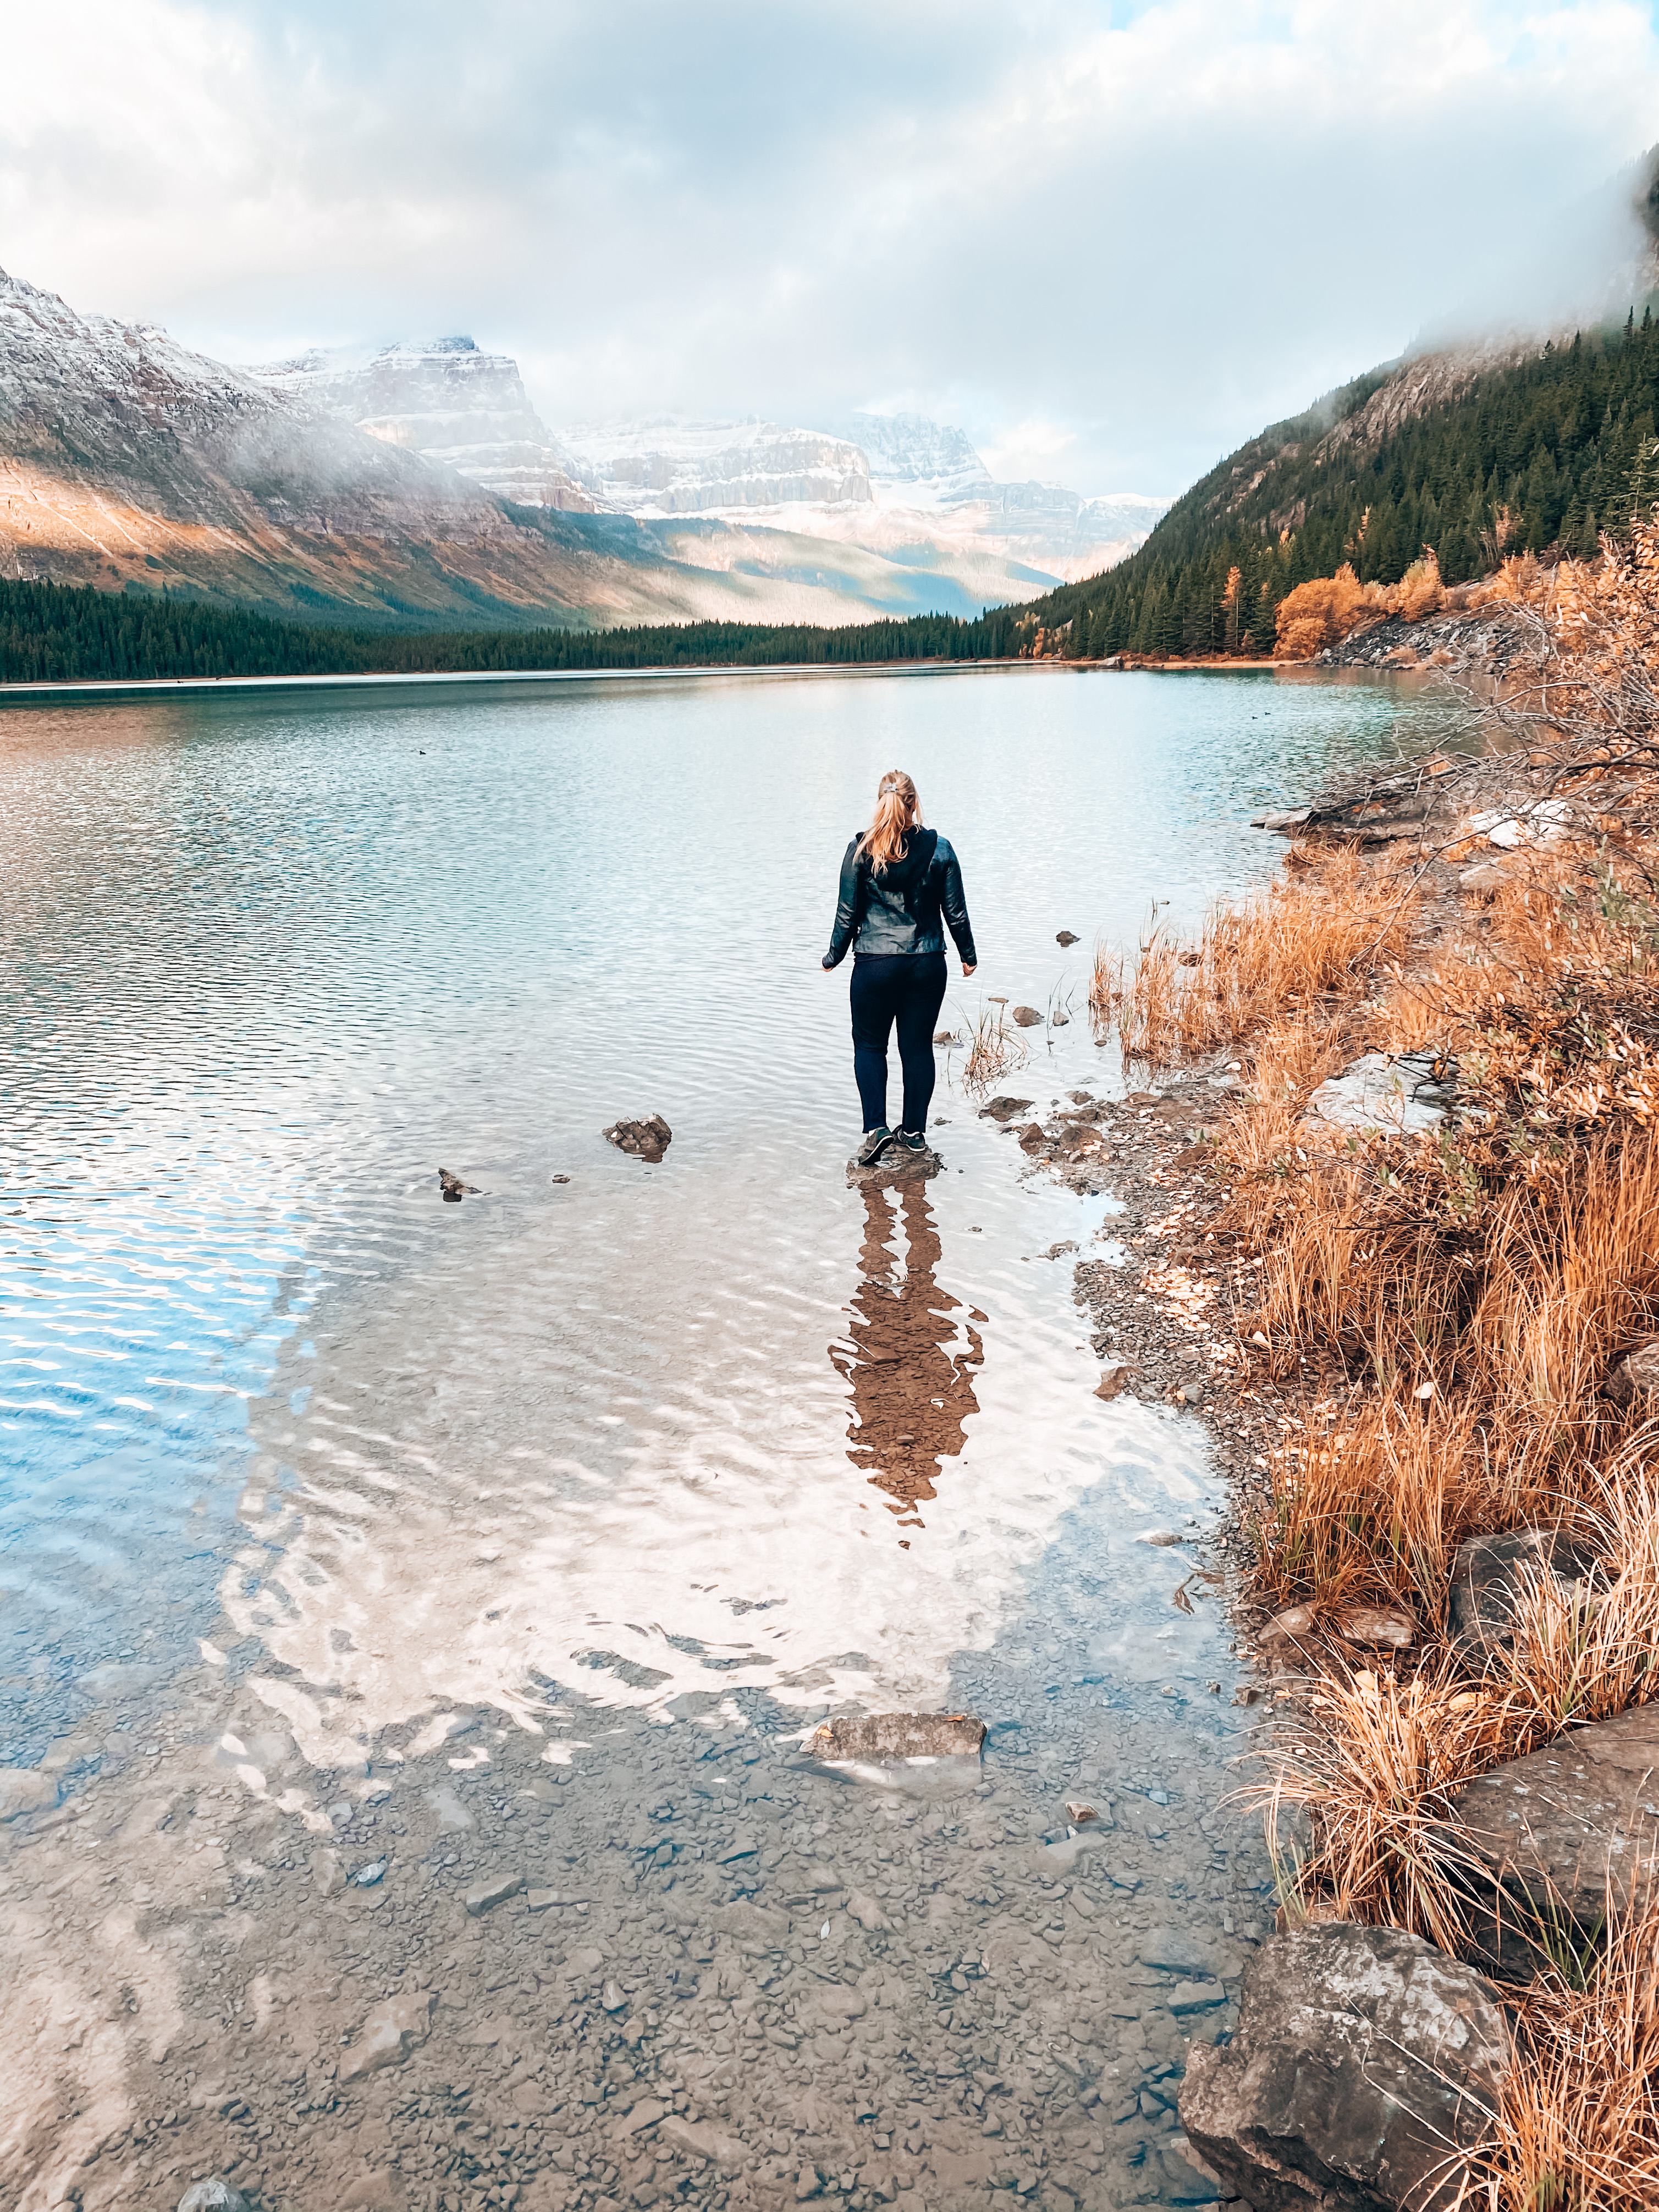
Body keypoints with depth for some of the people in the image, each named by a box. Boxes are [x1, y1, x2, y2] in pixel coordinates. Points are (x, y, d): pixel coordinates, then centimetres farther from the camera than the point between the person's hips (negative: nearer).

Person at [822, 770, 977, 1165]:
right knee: (918, 1046, 13)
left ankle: (876, 1128, -1)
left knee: (869, 1044, 13)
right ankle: (914, 1132, 20)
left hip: (875, 965, -2)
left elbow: (848, 913, -4)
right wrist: (969, 954, 15)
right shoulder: (939, 848, -4)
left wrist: (834, 956, 10)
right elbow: (955, 910, 1)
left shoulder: (861, 850, -8)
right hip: (928, 965, 2)